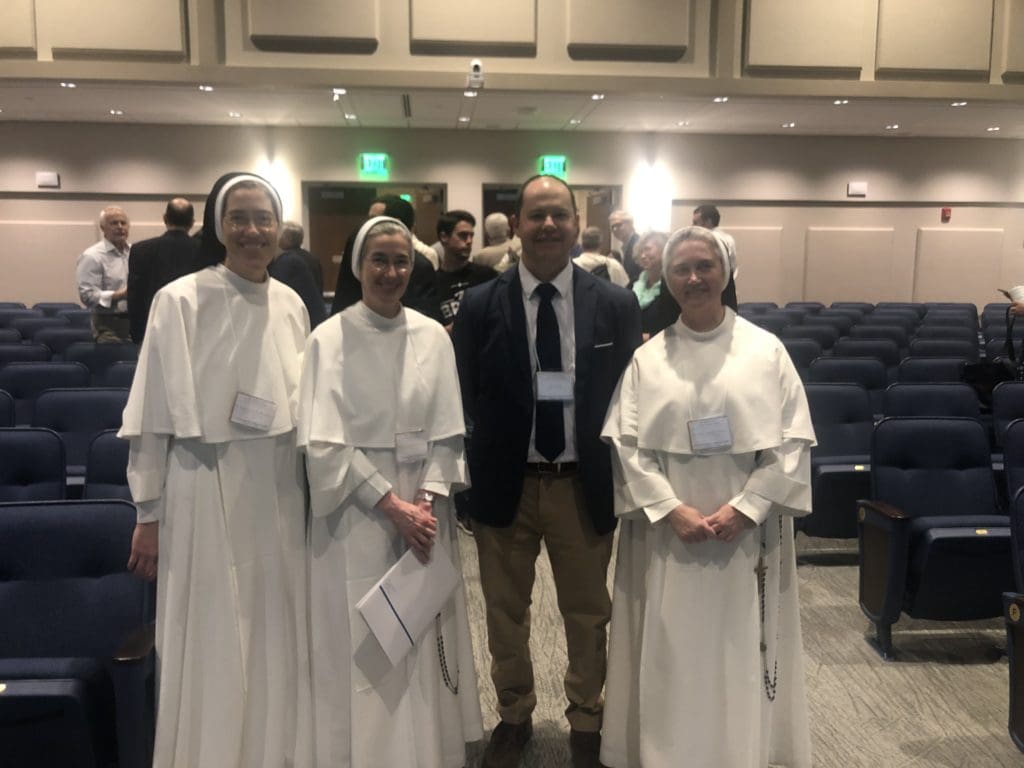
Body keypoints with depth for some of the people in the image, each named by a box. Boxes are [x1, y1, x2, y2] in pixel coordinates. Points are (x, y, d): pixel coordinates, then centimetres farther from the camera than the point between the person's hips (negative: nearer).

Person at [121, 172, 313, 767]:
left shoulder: (291, 304, 5)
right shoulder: (181, 300, -9)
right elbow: (156, 414, -7)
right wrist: (149, 514, -6)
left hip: (279, 494, 5)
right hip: (208, 493, -4)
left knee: (277, 640, 14)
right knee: (216, 646, 6)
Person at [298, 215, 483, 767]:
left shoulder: (433, 336, 3)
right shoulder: (329, 340, -7)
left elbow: (448, 431, 4)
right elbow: (325, 442, -11)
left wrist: (428, 499, -10)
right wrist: (392, 504, -14)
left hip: (425, 509, 3)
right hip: (357, 512, -3)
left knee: (424, 641, 11)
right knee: (365, 645, 4)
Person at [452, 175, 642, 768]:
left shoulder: (617, 305, -3)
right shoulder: (480, 306, -5)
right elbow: (467, 400, -2)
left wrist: (623, 480, -5)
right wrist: (473, 481, -7)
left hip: (585, 487, 0)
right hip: (505, 485, 0)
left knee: (588, 616, 17)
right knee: (506, 613, 18)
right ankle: (515, 716, 42)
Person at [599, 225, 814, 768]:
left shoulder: (766, 349, 0)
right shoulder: (647, 357, 2)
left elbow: (792, 441, -3)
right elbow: (627, 445, -3)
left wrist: (743, 508, -12)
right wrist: (672, 510, -13)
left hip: (747, 529, 0)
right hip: (667, 530, 1)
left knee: (741, 648, 8)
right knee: (669, 649, 7)